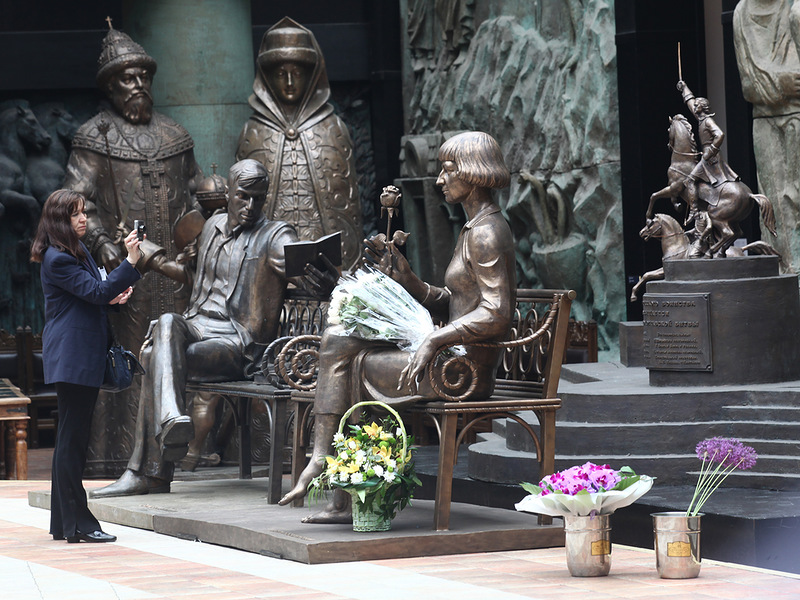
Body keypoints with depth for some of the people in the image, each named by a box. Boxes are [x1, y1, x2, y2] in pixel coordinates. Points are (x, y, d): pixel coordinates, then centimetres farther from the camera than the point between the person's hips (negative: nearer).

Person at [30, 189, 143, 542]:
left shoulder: (78, 252, 18)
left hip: (84, 357, 10)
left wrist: (112, 295, 4)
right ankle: (78, 525, -7)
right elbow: (96, 292, -20)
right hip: (71, 357, -10)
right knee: (72, 438, -8)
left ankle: (63, 523, 16)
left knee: (72, 438, 12)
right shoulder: (57, 260, -13)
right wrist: (131, 262, -25)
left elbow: (93, 295, 26)